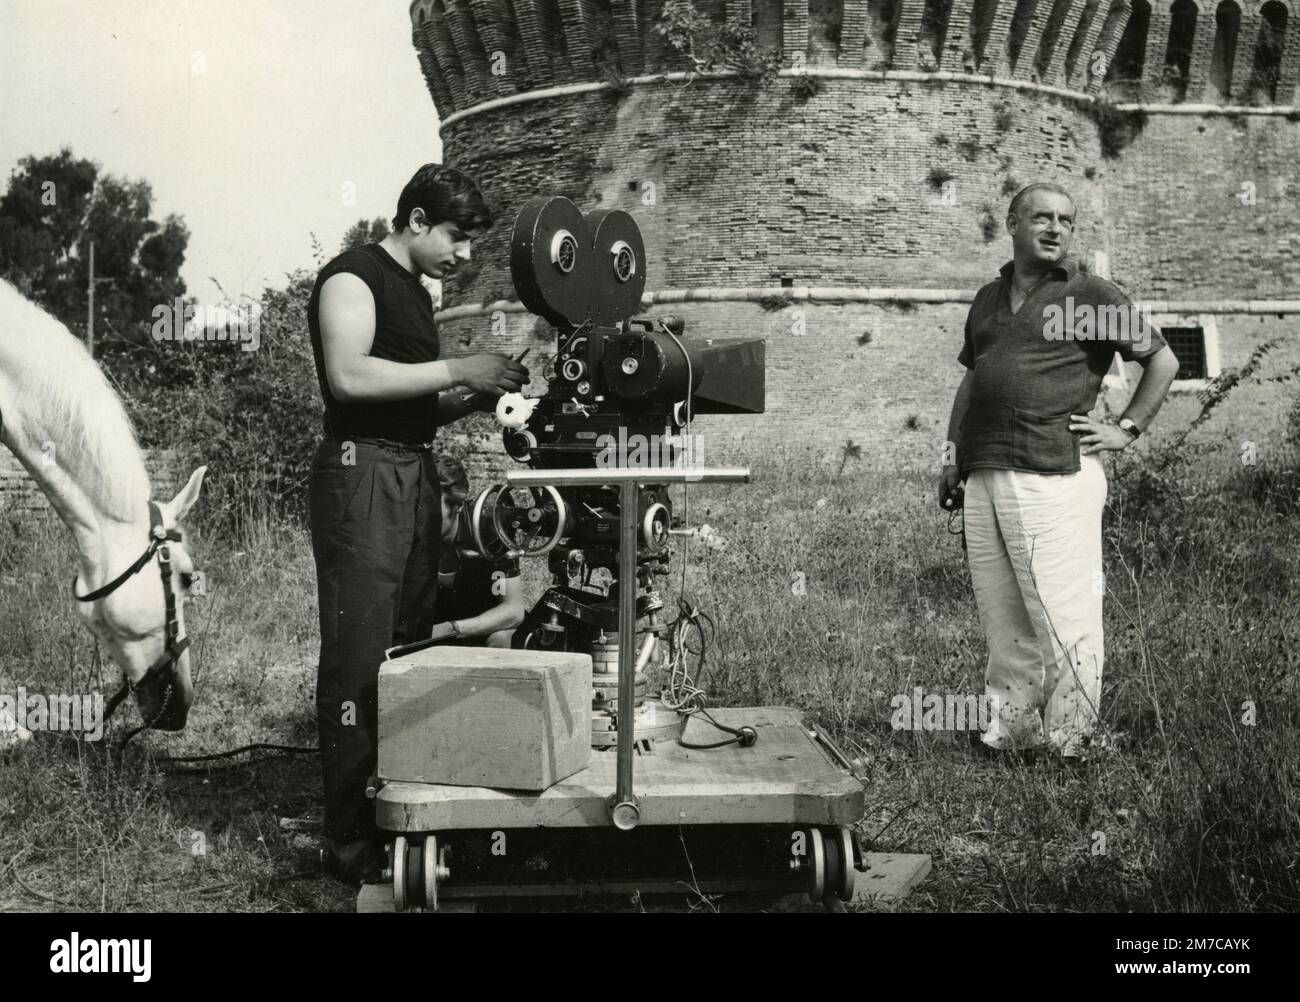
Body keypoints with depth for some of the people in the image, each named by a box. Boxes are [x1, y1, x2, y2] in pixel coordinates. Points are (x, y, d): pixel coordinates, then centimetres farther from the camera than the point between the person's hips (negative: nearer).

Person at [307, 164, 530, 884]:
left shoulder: (415, 292, 23)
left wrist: (475, 397, 8)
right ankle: (351, 843, -4)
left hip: (415, 477, 9)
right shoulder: (353, 278, -4)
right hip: (362, 473, -9)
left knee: (411, 648, 7)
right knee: (360, 656, -9)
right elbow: (349, 376, -19)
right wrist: (457, 371, -15)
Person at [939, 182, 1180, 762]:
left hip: (1055, 477, -6)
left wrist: (1127, 430, -1)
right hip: (983, 479, 6)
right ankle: (1010, 732, 19)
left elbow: (1164, 362, 6)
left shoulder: (1094, 298, 3)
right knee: (1002, 618, 9)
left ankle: (1071, 745, 2)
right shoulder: (988, 299, 19)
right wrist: (952, 454, 18)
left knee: (1063, 615, -6)